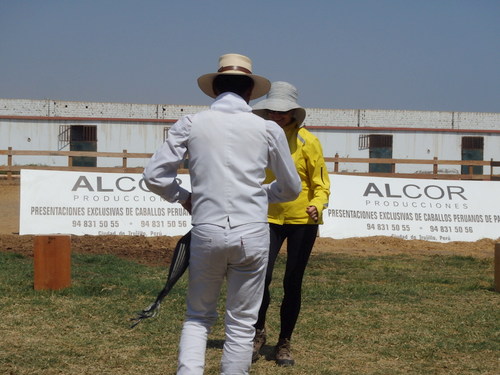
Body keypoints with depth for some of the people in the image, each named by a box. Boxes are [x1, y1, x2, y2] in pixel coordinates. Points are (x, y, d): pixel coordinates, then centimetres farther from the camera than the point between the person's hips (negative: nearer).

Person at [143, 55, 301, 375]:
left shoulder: (190, 125, 4)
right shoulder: (268, 129, 4)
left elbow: (154, 175, 2)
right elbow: (291, 189, 13)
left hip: (206, 233, 1)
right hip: (252, 234, 0)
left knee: (198, 317, 15)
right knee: (241, 324, 8)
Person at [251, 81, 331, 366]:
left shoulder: (308, 141, -6)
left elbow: (321, 184, -4)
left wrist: (317, 206, -23)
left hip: (302, 220, -1)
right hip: (269, 217, 1)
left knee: (292, 283, 5)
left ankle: (285, 343, 21)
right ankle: (259, 332, 10)